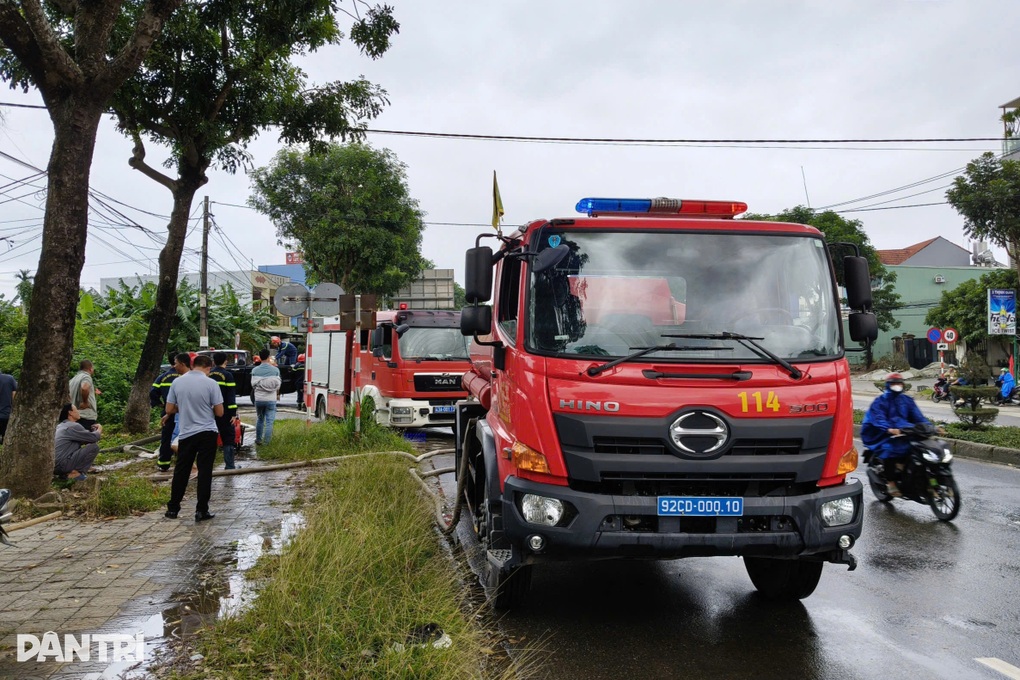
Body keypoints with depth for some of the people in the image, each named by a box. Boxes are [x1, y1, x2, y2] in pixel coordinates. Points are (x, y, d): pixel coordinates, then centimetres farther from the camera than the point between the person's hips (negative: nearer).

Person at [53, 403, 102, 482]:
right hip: (62, 464, -9)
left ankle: (66, 472, 12)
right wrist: (99, 429, 12)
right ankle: (75, 473, -9)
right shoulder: (73, 426, -11)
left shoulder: (60, 426, 19)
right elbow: (94, 437, -8)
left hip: (54, 466, 9)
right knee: (94, 447, -9)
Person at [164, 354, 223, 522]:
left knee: (181, 472, 13)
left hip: (187, 433, 3)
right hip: (208, 433, -3)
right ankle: (201, 511, 4)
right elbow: (219, 412, -7)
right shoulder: (211, 383, -10)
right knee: (205, 472, 3)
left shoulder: (177, 382, -1)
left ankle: (173, 508, 20)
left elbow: (169, 409, 4)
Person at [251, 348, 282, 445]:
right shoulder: (275, 370, -5)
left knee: (260, 419, 20)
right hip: (271, 399, -2)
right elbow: (278, 384, 2)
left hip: (258, 399, 2)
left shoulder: (255, 370, -4)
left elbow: (253, 384, 2)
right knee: (269, 421, 3)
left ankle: (258, 439, 25)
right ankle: (266, 442, 0)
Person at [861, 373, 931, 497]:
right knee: (889, 449, -31)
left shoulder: (907, 400, 15)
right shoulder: (880, 401, -4)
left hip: (903, 432, 5)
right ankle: (890, 482, -21)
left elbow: (917, 416, 4)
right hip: (883, 435, -5)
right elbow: (879, 419, -20)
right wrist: (889, 430, -40)